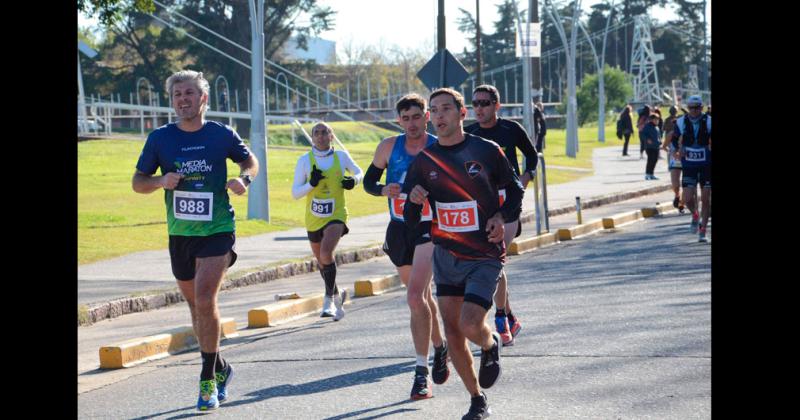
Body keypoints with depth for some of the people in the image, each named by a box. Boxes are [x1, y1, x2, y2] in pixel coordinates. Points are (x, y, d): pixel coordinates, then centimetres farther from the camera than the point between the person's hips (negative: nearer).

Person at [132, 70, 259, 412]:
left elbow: (249, 160, 15)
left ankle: (208, 379, -8)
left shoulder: (222, 135, -3)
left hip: (217, 231, -3)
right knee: (195, 305, 13)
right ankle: (219, 368, 33)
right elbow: (138, 182, 6)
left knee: (205, 300, -17)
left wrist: (244, 179, -7)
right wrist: (161, 181, -15)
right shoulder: (160, 138, 0)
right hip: (180, 233, 3)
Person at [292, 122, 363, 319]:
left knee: (326, 252, -27)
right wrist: (311, 184, -20)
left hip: (336, 215, -3)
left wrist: (353, 180, -8)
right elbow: (295, 193, -3)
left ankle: (329, 300, -18)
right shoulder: (305, 160, -3)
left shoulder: (341, 156, -2)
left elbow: (359, 172, 15)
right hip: (314, 219, 3)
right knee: (322, 262, 16)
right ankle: (337, 295, 42)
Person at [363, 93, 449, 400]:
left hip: (430, 228, -4)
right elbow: (368, 181, 10)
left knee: (415, 297, -19)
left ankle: (421, 371, -14)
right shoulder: (389, 146, 1)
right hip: (399, 230, 4)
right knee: (423, 297, 19)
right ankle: (439, 347, 43)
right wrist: (384, 190, -10)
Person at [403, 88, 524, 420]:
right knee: (452, 333, 3)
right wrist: (414, 200, -17)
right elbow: (410, 221, 5)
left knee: (470, 325, -19)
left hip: (484, 256, -4)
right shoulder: (424, 160, 1)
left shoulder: (486, 151, -5)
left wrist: (503, 216, -7)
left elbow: (515, 189, 10)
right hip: (446, 255, 4)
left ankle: (491, 346, 18)